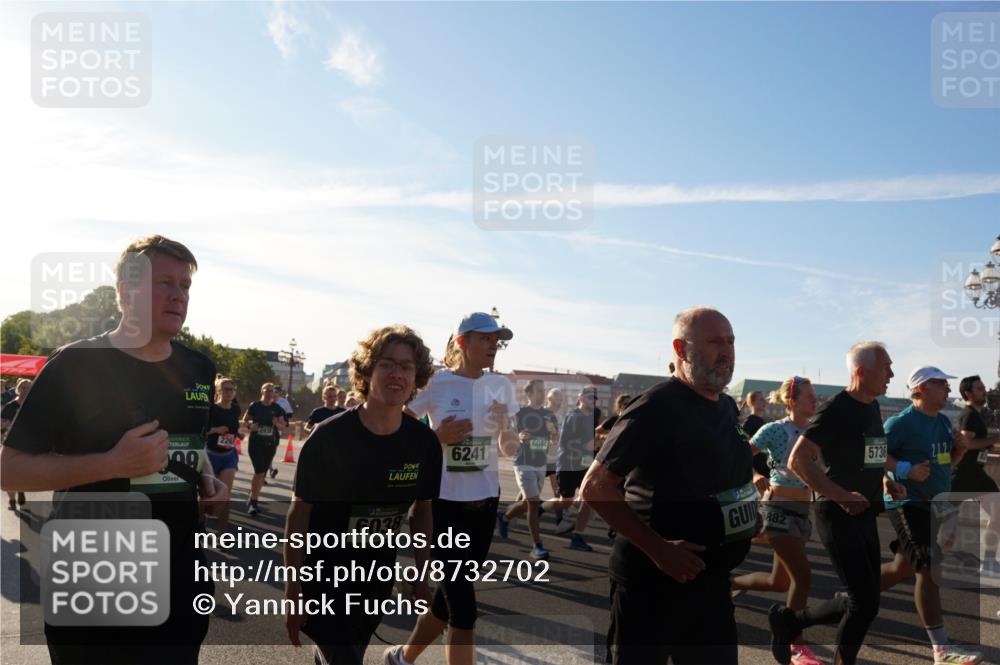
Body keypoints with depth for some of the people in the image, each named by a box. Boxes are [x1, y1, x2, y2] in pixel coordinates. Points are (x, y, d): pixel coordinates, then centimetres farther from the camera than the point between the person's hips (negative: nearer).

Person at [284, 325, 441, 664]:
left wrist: (421, 577, 5)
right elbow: (299, 512, -14)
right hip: (324, 578, -4)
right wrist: (293, 591, -13)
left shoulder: (424, 442, -9)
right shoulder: (328, 437, -21)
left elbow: (422, 510, 3)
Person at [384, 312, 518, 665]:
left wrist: (505, 425, -12)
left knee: (451, 595, 16)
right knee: (463, 606, -5)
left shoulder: (501, 385, 3)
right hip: (444, 500, -5)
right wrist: (438, 437, -19)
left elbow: (509, 449, 8)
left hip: (485, 501, 5)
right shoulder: (435, 383, -10)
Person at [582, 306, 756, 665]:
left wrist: (748, 509, 7)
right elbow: (595, 487, -20)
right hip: (652, 581, -8)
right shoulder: (655, 407, -17)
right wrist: (658, 549, -25)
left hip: (712, 580, 8)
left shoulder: (728, 408, 9)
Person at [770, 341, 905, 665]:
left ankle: (788, 620, 24)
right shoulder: (837, 409, -16)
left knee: (863, 601, 12)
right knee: (865, 603, -6)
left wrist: (885, 481, 7)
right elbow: (798, 460, -22)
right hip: (839, 517, -9)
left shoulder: (873, 408, 11)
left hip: (866, 515, 9)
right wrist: (840, 495, -24)